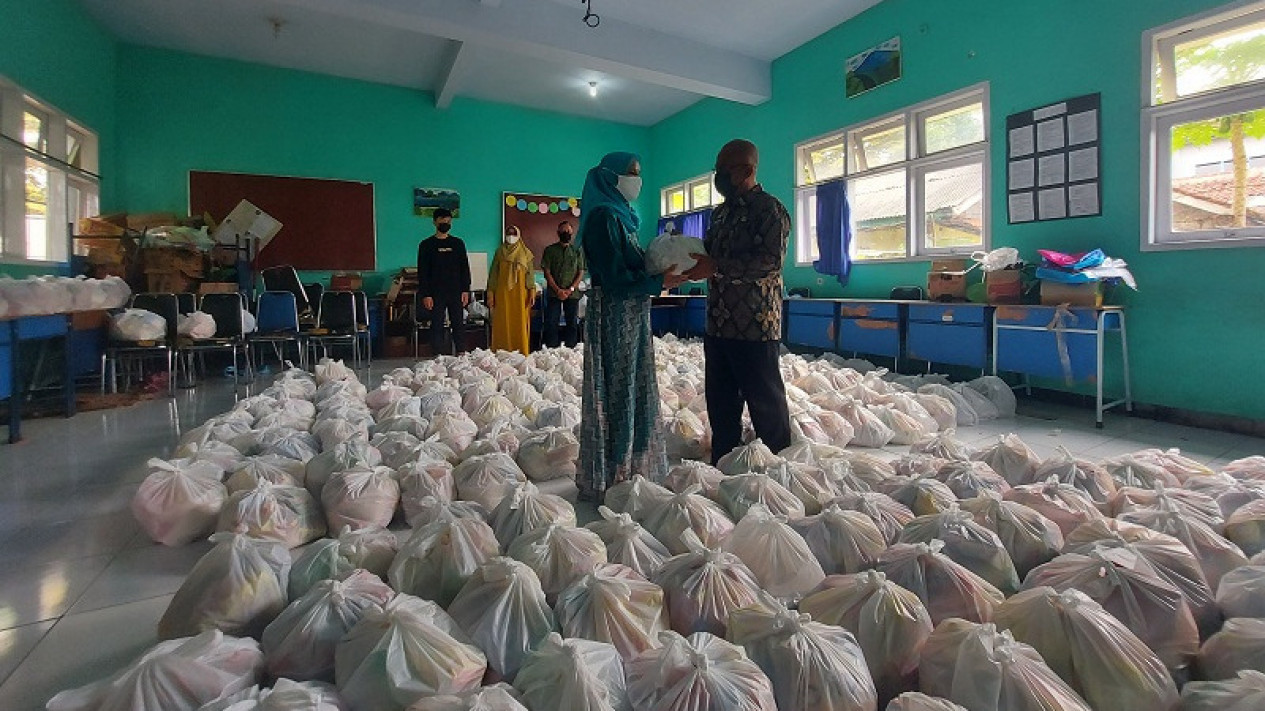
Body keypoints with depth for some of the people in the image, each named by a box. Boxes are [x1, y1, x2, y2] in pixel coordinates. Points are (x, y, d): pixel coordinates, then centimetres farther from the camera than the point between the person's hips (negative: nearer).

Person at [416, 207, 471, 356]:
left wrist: (465, 290, 0)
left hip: (456, 293, 2)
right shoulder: (426, 244, 3)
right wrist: (426, 295, -8)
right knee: (437, 327, 1)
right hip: (436, 294, -2)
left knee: (458, 325, 3)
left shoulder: (458, 243, 10)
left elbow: (464, 268, 10)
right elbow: (422, 272, 0)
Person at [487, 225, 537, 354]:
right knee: (502, 323, 0)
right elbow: (493, 274, 8)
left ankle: (521, 352, 4)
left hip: (520, 293, -1)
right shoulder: (500, 252, 9)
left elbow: (530, 274, 4)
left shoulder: (525, 253, 7)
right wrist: (491, 293, 1)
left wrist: (532, 291, -7)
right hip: (503, 292, 1)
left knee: (520, 323, -2)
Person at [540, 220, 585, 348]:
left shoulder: (577, 251, 10)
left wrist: (570, 289, -9)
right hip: (554, 293, -1)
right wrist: (558, 290, -10)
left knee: (572, 323, 1)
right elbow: (547, 272, 1)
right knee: (551, 323, -7)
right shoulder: (550, 250, 7)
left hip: (572, 293, 1)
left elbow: (581, 273, 5)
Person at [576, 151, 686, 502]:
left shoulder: (620, 216, 17)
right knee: (616, 392, -3)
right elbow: (615, 279, -20)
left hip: (632, 316, 10)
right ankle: (610, 478, 9)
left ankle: (632, 469, 27)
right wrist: (660, 282, -15)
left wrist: (665, 266, 4)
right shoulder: (604, 217, -13)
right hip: (613, 316, -10)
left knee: (634, 391, 14)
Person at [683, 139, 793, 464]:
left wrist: (715, 266, -24)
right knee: (720, 401, 15)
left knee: (765, 401, 2)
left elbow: (772, 259, -20)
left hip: (755, 327, -8)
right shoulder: (721, 211, 18)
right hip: (718, 325, 8)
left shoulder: (769, 208, -8)